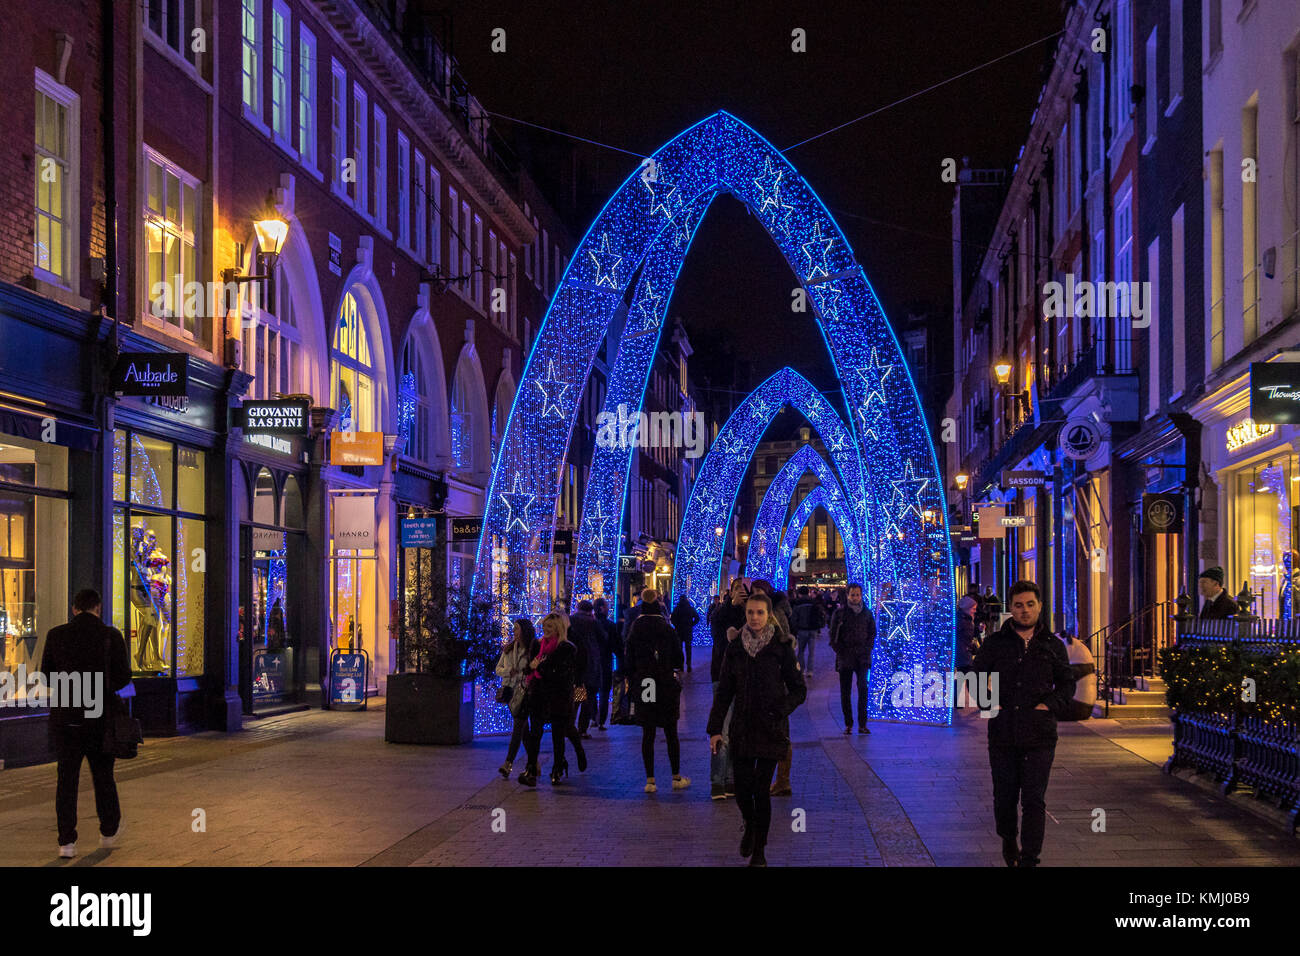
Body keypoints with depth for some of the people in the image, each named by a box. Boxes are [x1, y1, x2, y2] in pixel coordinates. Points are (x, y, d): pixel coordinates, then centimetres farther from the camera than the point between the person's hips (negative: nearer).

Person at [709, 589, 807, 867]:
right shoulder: (735, 646, 3)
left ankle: (759, 851, 11)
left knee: (761, 789, -2)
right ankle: (750, 826, 35)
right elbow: (724, 691, 7)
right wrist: (715, 728, 1)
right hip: (742, 727, 2)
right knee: (742, 787, 2)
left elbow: (799, 690, 1)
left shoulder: (781, 646, -4)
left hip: (770, 728, -2)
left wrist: (780, 710, -16)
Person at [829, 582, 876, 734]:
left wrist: (866, 650, 1)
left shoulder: (867, 613, 10)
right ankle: (848, 724, 11)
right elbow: (833, 637, 6)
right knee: (845, 692, 3)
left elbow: (872, 634, 14)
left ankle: (862, 724, -11)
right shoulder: (840, 613, 4)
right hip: (845, 658, 0)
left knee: (863, 687, -14)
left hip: (863, 657, 0)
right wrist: (841, 652, -3)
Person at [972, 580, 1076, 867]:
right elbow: (976, 677, 15)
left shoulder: (1052, 646, 6)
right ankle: (1008, 841, 37)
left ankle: (1029, 859, -3)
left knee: (1034, 800, -6)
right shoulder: (995, 643, 6)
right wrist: (990, 703, 0)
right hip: (1003, 733, 1)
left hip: (1039, 736, -1)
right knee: (1004, 797, 11)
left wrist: (1050, 704, -2)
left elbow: (1067, 684, 15)